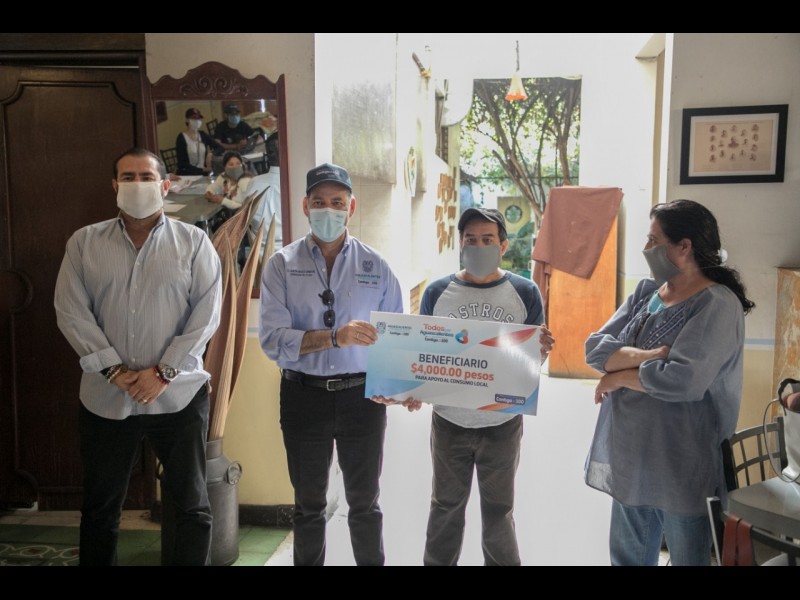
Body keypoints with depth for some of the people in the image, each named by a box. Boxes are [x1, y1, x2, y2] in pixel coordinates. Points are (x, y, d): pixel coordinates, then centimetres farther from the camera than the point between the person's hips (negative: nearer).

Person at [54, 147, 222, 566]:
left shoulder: (193, 242, 1)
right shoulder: (84, 242, 5)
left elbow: (206, 313, -5)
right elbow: (71, 312, -1)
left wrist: (164, 371, -12)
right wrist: (113, 370, -11)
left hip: (179, 395, -1)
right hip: (105, 398, 2)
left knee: (192, 505, 7)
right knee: (100, 508, 15)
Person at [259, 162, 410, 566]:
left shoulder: (375, 266, 0)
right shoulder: (282, 264, -3)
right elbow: (272, 339, -14)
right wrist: (335, 337, -27)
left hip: (362, 394, 0)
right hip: (304, 396, 0)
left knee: (364, 502, 15)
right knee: (309, 503, 17)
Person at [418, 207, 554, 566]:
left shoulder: (525, 292, -5)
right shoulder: (437, 293, -4)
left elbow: (533, 359, 0)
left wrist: (542, 350, -22)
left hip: (503, 424, -1)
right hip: (449, 423, 1)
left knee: (498, 509, 16)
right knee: (446, 506, 17)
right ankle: (438, 563, 36)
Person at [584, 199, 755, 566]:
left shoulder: (717, 304, -16)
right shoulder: (646, 291, 6)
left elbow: (681, 380, -29)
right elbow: (595, 348, -3)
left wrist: (618, 376, -14)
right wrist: (649, 356, -19)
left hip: (681, 468, -7)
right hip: (629, 458, 7)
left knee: (688, 558, 12)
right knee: (626, 557, 19)